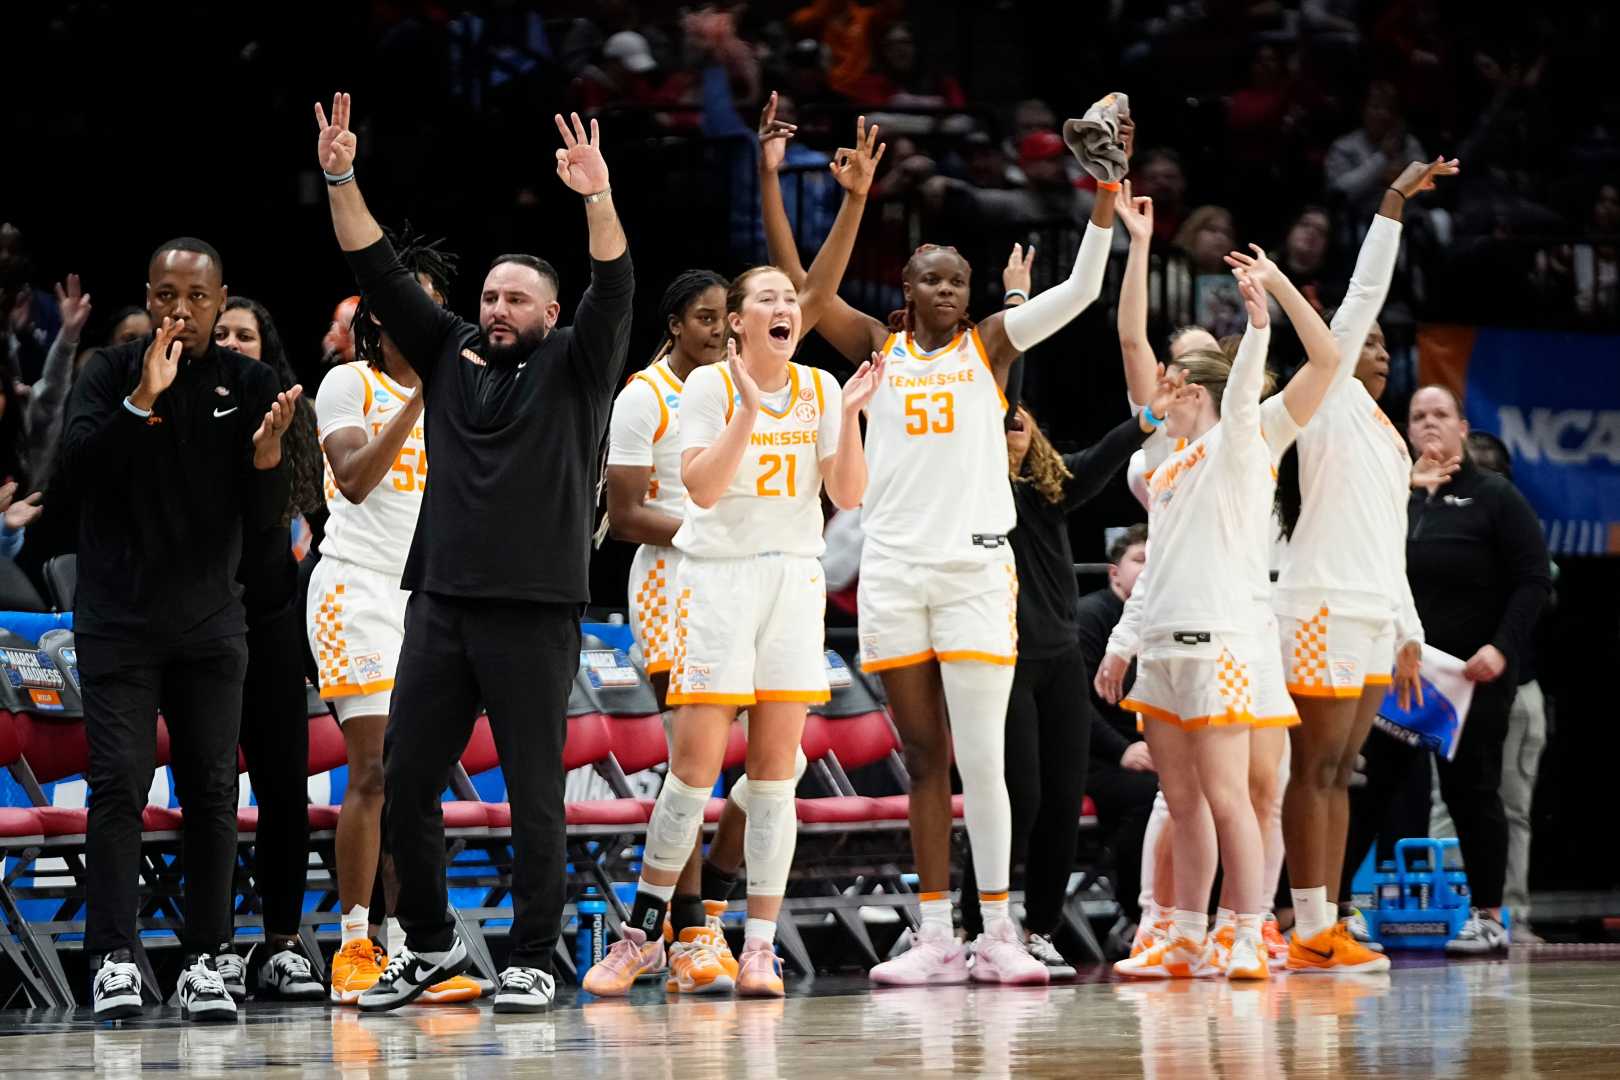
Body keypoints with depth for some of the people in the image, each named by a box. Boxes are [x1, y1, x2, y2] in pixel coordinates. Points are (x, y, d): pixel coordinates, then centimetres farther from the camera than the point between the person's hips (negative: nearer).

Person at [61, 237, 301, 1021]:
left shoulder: (248, 385, 3)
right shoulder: (112, 374, -2)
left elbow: (264, 518, 1)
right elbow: (76, 473, -15)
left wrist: (266, 456, -20)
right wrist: (141, 402, -25)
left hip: (210, 623, 3)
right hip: (119, 618, -3)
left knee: (212, 788, 2)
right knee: (120, 780, -11)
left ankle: (202, 960, 7)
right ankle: (113, 958, -11)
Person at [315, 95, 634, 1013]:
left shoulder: (573, 368, 3)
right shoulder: (450, 353, 13)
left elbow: (615, 293, -12)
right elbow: (381, 273, 8)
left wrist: (598, 199, -28)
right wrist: (341, 180, -4)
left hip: (535, 614, -4)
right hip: (441, 603, 4)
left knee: (535, 794, 0)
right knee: (407, 782, 6)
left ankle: (533, 962, 6)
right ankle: (430, 945, 20)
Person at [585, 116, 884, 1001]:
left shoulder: (817, 389, 8)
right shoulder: (708, 387, -3)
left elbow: (848, 496, 3)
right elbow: (703, 487, -15)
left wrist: (847, 417, -9)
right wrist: (750, 408, -21)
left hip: (794, 576, 3)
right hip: (715, 575, -3)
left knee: (775, 768, 0)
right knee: (696, 762, -8)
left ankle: (760, 946, 2)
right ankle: (643, 932, 4)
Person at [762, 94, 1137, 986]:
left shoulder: (990, 345, 7)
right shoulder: (877, 347, 9)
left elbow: (1082, 287, -3)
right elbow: (794, 278, 2)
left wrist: (1106, 183, -13)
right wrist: (769, 177, -5)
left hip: (977, 566, -2)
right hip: (894, 567, 2)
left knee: (981, 757, -7)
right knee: (923, 758, 5)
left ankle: (997, 931, -3)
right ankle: (935, 937, 7)